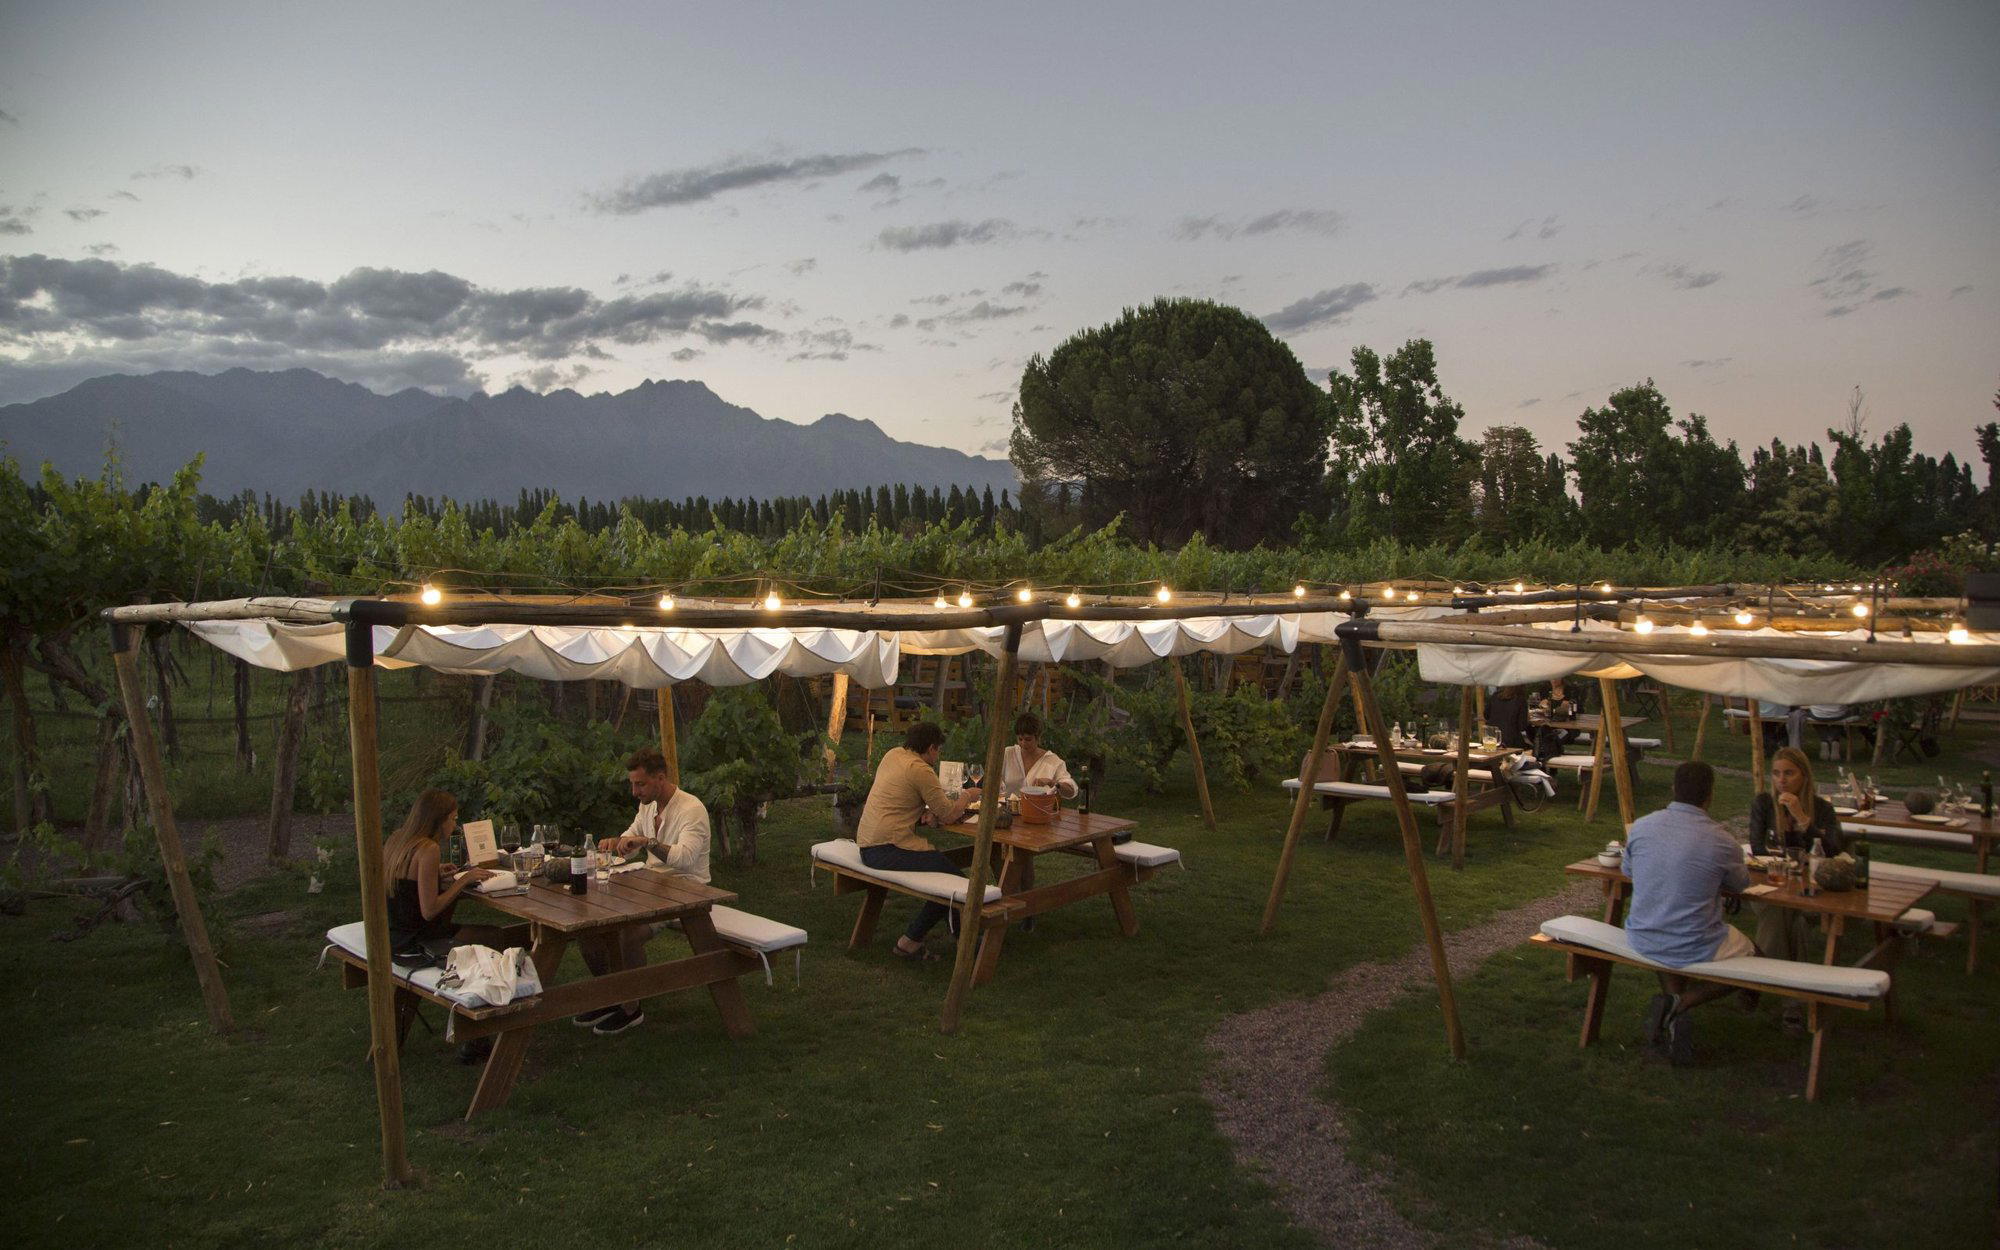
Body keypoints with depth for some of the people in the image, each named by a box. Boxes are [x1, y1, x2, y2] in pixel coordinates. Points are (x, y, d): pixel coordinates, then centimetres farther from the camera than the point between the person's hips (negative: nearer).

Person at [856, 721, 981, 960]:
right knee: (956, 880, -7)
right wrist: (967, 796, 10)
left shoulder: (892, 755, 13)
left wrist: (927, 810, 12)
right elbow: (948, 815, -8)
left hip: (867, 845, 10)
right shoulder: (921, 770, -13)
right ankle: (910, 941, -2)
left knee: (943, 859, 14)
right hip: (888, 849, -10)